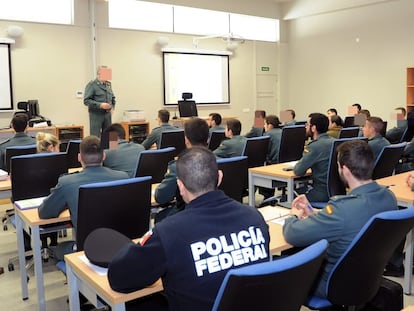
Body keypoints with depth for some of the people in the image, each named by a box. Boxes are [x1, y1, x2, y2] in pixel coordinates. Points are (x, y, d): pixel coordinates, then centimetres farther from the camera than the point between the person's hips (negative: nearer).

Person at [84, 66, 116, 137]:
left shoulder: (108, 84, 12)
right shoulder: (91, 85, -8)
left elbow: (112, 98, 24)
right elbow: (86, 101, -14)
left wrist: (112, 107, 6)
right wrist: (100, 105, -22)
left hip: (108, 114, 6)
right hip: (96, 115, -6)